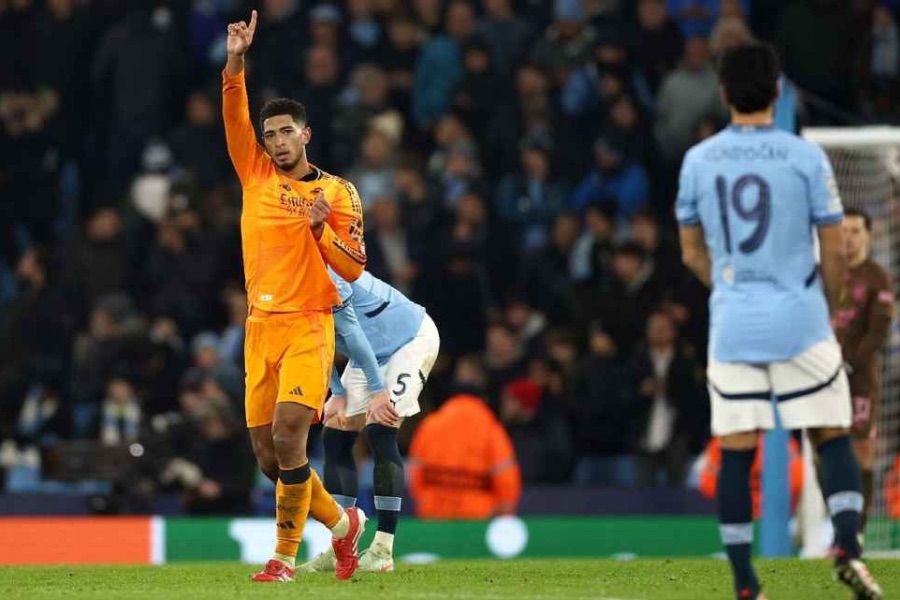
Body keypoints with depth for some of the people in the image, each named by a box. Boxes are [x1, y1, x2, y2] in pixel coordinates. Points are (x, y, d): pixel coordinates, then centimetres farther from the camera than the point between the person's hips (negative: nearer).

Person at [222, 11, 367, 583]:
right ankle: (341, 522, 27)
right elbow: (235, 117, -1)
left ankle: (285, 556, -12)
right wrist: (235, 62, -15)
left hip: (308, 327, -5)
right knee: (268, 456, 4)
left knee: (288, 438, -20)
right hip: (261, 327, 5)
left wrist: (321, 230, -18)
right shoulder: (257, 174, 10)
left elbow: (355, 268, -2)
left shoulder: (338, 191, 1)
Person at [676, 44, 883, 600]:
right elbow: (835, 250, -2)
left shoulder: (698, 161, 3)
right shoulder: (805, 157, -5)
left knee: (736, 454, 4)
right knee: (833, 439, 7)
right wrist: (829, 307, 15)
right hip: (800, 323, -2)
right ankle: (847, 544, -13)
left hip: (732, 328, 2)